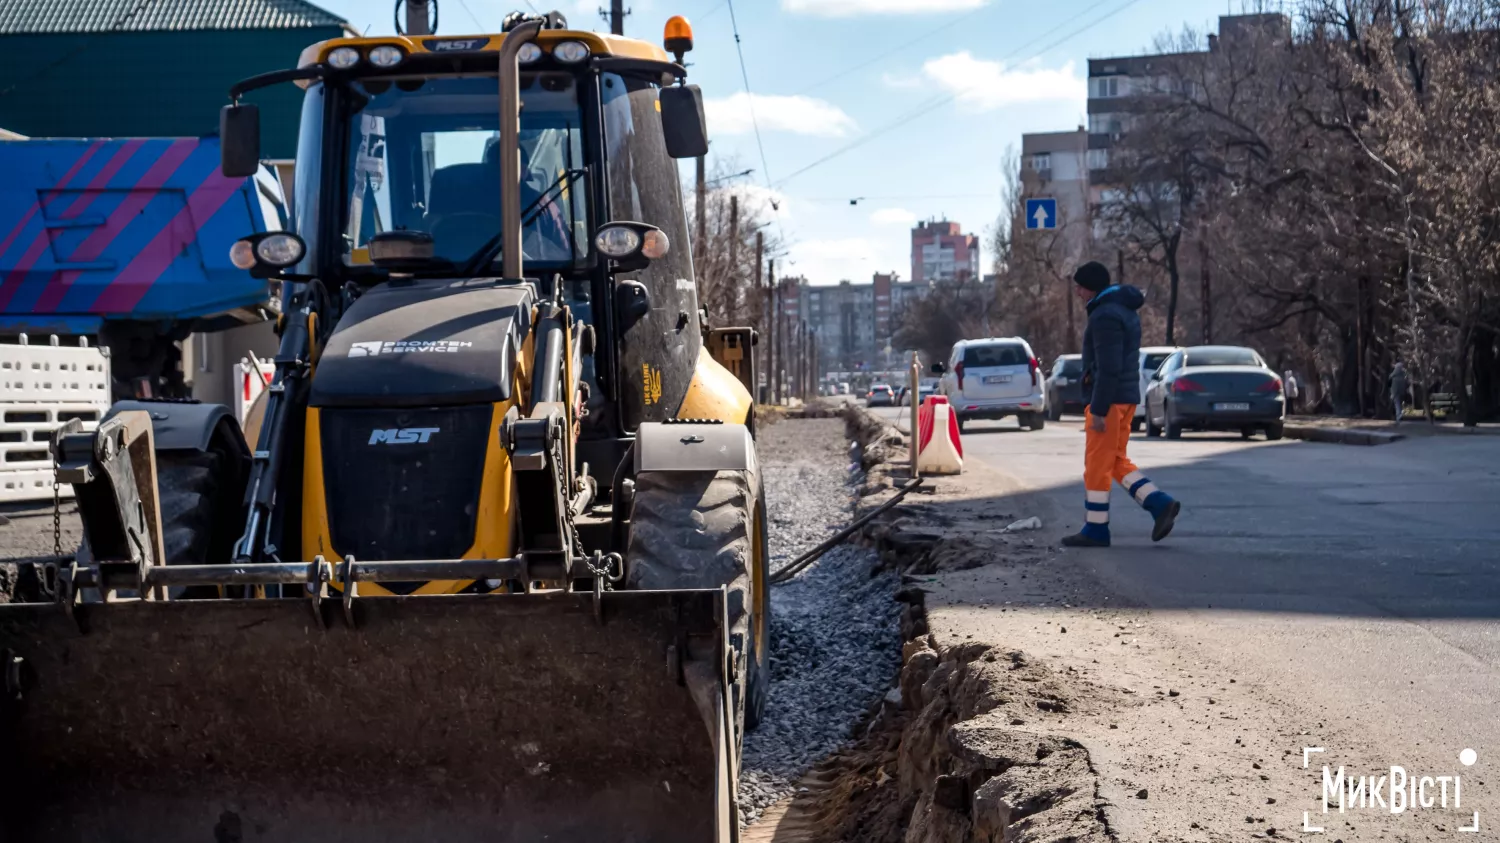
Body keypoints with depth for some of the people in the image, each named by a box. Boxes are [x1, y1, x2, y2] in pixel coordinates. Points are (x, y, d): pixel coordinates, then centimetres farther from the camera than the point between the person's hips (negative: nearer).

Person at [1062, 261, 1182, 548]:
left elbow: (1109, 368, -22)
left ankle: (1095, 530, 4)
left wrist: (1098, 410, -21)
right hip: (1127, 395, 10)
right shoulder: (1124, 309, 15)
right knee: (1115, 462, 14)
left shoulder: (1104, 316, -17)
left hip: (1110, 397, -10)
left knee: (1097, 465, -2)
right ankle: (1160, 504, 3)